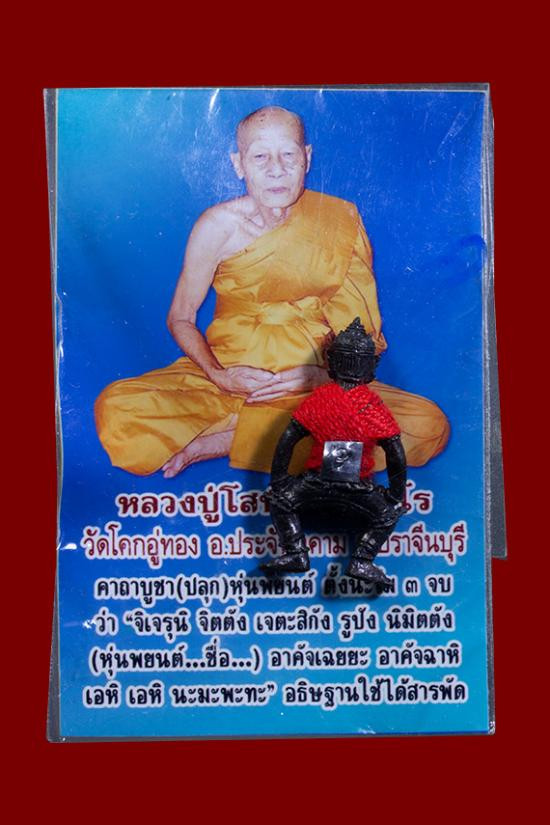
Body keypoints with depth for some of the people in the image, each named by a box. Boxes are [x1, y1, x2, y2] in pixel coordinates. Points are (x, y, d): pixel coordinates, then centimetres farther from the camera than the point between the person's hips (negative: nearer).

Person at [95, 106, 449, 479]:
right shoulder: (219, 225, -7)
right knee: (116, 410, -25)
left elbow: (363, 327, 1)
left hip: (320, 381, 3)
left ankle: (227, 437, -20)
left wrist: (326, 373, -18)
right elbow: (181, 318, 2)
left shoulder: (341, 221, -4)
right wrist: (218, 376, -17)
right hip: (229, 373, -2)